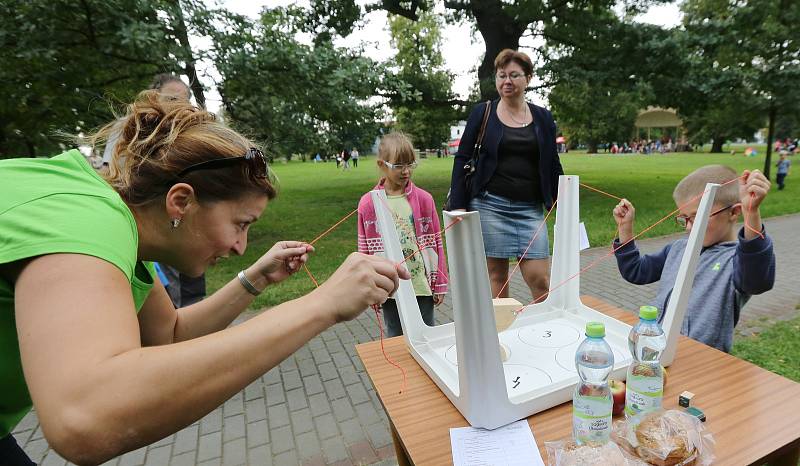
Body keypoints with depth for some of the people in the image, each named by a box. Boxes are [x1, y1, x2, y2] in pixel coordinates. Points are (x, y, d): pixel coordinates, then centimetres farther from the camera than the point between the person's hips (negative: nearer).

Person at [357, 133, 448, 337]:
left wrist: (440, 284, 1)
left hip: (423, 285, 0)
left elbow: (436, 243, -1)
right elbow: (365, 249, 0)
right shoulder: (368, 204, -5)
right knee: (395, 338, 18)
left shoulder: (424, 199, -6)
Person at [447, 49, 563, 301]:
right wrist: (458, 206, -5)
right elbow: (462, 159, 2)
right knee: (495, 276, 4)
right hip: (489, 205, -1)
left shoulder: (543, 118, 11)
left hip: (530, 209, 2)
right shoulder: (482, 113, 5)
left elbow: (553, 166, 14)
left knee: (540, 278, -2)